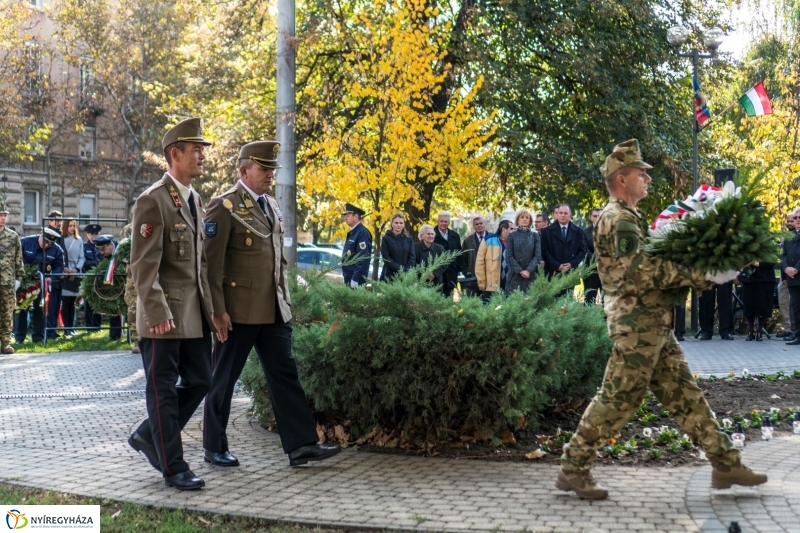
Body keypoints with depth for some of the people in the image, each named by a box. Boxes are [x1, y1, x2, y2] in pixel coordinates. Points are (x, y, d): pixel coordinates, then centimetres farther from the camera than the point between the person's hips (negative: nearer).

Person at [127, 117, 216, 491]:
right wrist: (157, 313, -22)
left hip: (195, 313, 8)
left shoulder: (194, 199, 15)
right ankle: (173, 467, 11)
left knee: (199, 381, 12)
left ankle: (148, 437, 29)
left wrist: (209, 305, 14)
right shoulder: (153, 200, -12)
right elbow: (143, 264, -16)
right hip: (165, 314, -8)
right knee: (163, 390, 3)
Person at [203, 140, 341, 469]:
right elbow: (212, 263, -14)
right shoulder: (224, 207, -10)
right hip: (238, 311, -7)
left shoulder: (272, 206, 14)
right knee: (224, 379, 5)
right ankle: (214, 448, 17)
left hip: (273, 310, 7)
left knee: (285, 374, 5)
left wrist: (285, 298, 16)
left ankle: (300, 445, 7)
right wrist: (218, 310, -17)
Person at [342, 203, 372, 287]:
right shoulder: (352, 233, 15)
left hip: (356, 278, -9)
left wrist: (355, 279, -23)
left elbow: (363, 258, -21)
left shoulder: (362, 232, -15)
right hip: (349, 277, 9)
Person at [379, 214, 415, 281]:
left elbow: (412, 257, 6)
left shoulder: (409, 239, 10)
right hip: (390, 275, -2)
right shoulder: (386, 239, 2)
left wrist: (406, 270, -9)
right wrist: (398, 268, -13)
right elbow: (386, 258, -4)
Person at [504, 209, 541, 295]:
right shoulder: (512, 235, 5)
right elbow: (509, 257, -1)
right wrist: (520, 271, -11)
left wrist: (528, 270, -13)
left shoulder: (535, 235, 8)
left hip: (531, 274, 1)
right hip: (515, 275, -1)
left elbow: (538, 255, 1)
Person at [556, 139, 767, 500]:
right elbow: (642, 271, -25)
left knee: (683, 393, 10)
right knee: (618, 399, -5)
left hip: (654, 324, 10)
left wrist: (691, 272, 6)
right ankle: (573, 468, 4)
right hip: (637, 324, -10)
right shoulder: (619, 220, -14)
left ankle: (725, 462, 14)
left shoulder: (626, 218, 19)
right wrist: (702, 275, -23)